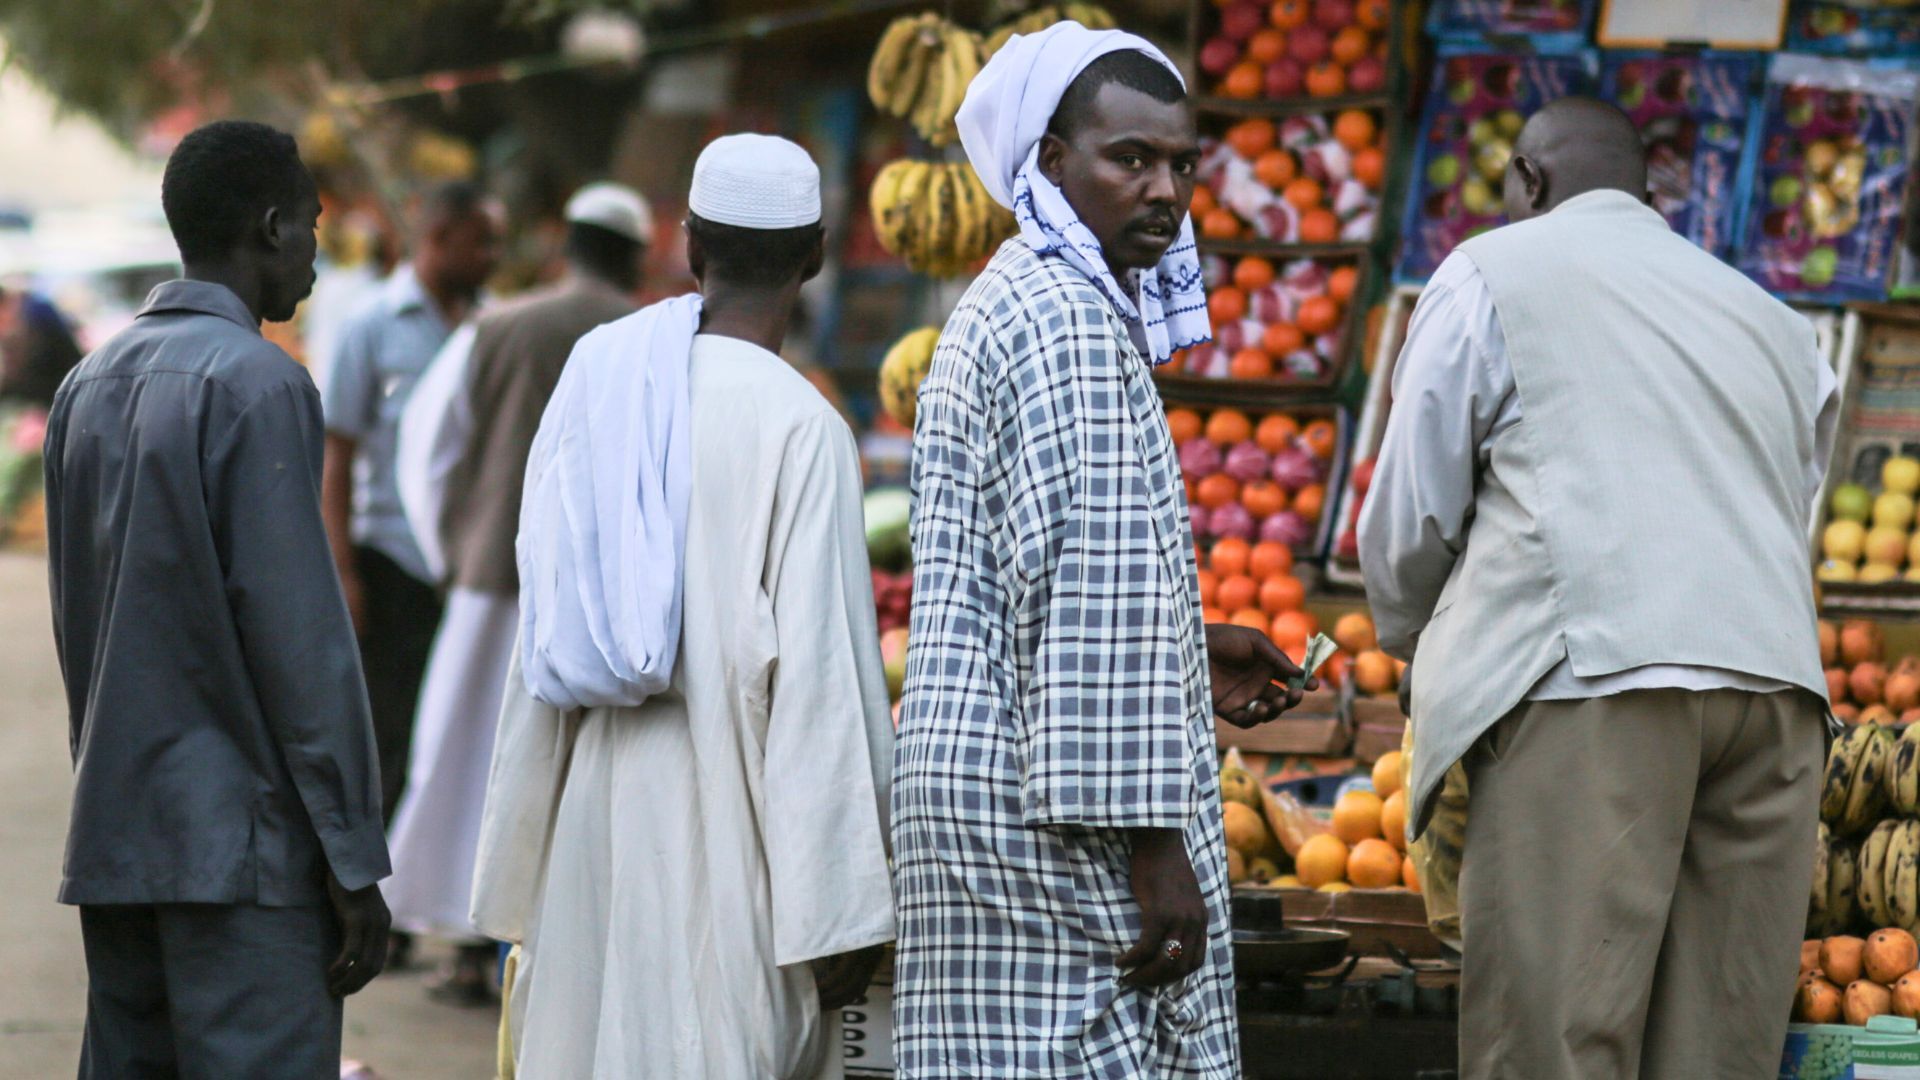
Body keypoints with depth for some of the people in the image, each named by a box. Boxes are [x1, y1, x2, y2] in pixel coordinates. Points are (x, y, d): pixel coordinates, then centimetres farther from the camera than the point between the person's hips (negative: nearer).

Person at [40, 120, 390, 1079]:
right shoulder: (258, 384, -11)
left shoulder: (89, 385, 14)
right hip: (240, 847, -8)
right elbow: (299, 631, -14)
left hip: (112, 841, 8)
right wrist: (353, 862, -11)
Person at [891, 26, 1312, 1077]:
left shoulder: (1001, 308, 20)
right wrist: (1152, 845, -21)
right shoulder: (1070, 323, -13)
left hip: (976, 778, 10)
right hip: (1057, 812, -10)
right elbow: (1092, 589, -20)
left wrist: (1189, 653, 24)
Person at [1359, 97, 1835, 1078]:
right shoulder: (1773, 321, 27)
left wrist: (1412, 636, 31)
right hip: (1773, 677, 5)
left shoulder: (1490, 273, 11)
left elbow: (1409, 516, 12)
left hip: (1592, 677, -5)